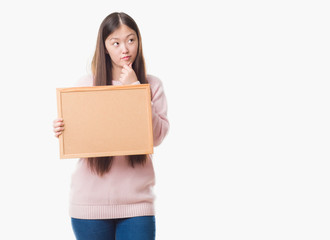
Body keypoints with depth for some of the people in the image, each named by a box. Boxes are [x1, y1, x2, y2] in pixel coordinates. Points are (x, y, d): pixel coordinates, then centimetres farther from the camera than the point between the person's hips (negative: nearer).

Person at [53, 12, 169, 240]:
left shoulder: (152, 85, 4)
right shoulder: (86, 85, 2)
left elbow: (157, 136, -6)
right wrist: (61, 131, -16)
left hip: (136, 201, 0)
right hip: (91, 201, 0)